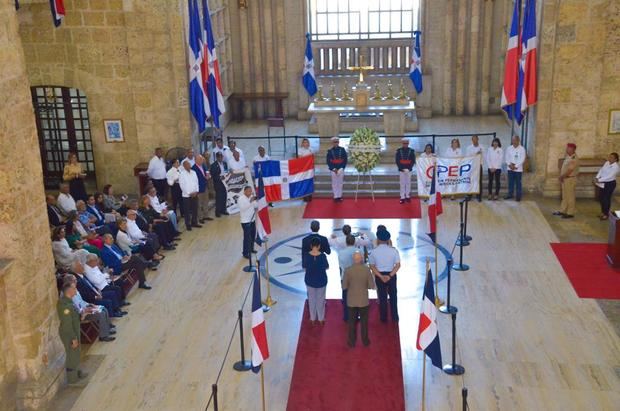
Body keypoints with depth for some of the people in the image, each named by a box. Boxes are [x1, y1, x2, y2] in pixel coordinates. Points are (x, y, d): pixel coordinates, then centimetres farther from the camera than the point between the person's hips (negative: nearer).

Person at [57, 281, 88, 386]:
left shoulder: (67, 300, 2)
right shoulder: (64, 304, -29)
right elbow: (67, 323, -26)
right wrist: (73, 338, -22)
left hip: (73, 331, 10)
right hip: (69, 334, -10)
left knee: (75, 354, 24)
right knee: (72, 356, 5)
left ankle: (77, 373, 42)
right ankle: (73, 380, 20)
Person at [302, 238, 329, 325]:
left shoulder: (306, 255, -16)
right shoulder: (323, 256, -20)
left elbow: (304, 267, -5)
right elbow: (326, 267, -6)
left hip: (310, 280, 1)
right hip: (321, 280, -1)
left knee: (311, 299, 19)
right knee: (320, 299, 17)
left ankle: (313, 319, 30)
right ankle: (321, 319, 28)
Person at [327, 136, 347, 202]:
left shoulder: (342, 150, 4)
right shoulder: (330, 151, 4)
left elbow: (345, 160, 3)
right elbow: (328, 161, 2)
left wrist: (341, 168, -7)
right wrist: (333, 169, -8)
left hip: (340, 169, 0)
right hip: (333, 169, 0)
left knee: (340, 183, 4)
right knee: (334, 183, 2)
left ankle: (339, 196, 11)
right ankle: (336, 197, 8)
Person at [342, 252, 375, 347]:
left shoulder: (348, 270, -13)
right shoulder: (367, 270, -13)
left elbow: (344, 287, -8)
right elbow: (372, 286, -8)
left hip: (351, 301, 0)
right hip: (363, 300, 0)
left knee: (352, 322, 13)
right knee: (364, 321, 15)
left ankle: (352, 342, 21)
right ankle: (365, 341, 24)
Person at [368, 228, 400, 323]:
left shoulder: (374, 251, -9)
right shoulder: (393, 250, -9)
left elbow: (372, 266, -11)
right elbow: (398, 265, -12)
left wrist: (381, 276, -13)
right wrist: (390, 275, -15)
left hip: (379, 276, 0)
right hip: (391, 275, 0)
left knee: (382, 297, 12)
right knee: (393, 296, 16)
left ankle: (384, 318, 20)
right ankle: (394, 317, 22)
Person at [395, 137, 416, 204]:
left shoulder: (411, 151, 1)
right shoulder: (398, 151, 0)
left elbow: (413, 161, 1)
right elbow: (397, 161, -1)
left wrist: (408, 168, -11)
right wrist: (402, 168, -11)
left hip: (409, 170, 1)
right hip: (401, 170, -1)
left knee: (408, 183, 7)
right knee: (402, 183, 3)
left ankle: (408, 196, 16)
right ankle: (402, 197, 6)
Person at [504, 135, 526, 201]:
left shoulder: (522, 149, -6)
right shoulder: (509, 148, 5)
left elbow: (522, 159, -9)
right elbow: (507, 157, 4)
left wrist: (515, 166, -13)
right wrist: (510, 164, -11)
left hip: (518, 169, -3)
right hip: (510, 168, 3)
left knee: (518, 183, 1)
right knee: (510, 182, 8)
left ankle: (518, 196, 7)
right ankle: (510, 194, 17)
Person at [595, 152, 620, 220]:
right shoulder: (607, 163, 2)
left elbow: (609, 177, -25)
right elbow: (601, 170, 3)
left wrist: (599, 180, -25)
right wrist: (597, 177, -14)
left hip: (610, 184, -7)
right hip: (603, 183, 7)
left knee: (606, 199, 1)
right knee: (601, 198, 14)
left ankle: (606, 214, 17)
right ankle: (603, 212, 31)